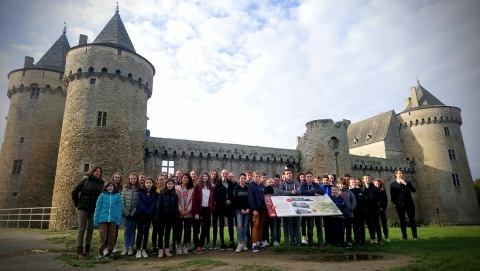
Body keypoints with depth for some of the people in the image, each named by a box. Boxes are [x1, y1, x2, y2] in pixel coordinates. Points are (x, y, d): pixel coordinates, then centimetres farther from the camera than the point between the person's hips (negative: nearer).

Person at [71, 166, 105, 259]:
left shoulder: (101, 183, 6)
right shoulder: (85, 180, -1)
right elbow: (74, 192, 2)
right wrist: (77, 204, 0)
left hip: (94, 210, 3)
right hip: (83, 209, -3)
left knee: (90, 229, 6)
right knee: (82, 229, 0)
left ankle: (87, 250, 16)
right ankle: (79, 251, 7)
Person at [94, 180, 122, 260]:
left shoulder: (117, 195, 4)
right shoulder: (102, 195, 3)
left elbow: (119, 208, 3)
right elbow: (98, 208, 5)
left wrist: (119, 220, -3)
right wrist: (96, 220, 1)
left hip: (113, 220, 1)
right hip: (103, 219, -1)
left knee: (112, 236, 8)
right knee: (102, 236, 0)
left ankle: (110, 252, 22)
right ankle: (100, 253, 13)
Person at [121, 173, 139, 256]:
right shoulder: (125, 188, 5)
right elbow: (122, 200, 2)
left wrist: (134, 211, -13)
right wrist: (125, 211, -6)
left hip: (134, 213, -1)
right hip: (126, 212, 1)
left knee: (132, 230, 5)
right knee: (126, 230, 5)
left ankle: (131, 247, 12)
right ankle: (125, 247, 10)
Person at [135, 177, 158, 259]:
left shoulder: (155, 193, 1)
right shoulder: (140, 192, 0)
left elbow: (154, 204, -6)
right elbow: (139, 203, -9)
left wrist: (148, 212, -17)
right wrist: (145, 211, -15)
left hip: (149, 215, 1)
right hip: (140, 215, -1)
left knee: (146, 233, 7)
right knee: (140, 233, -1)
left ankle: (144, 250, 16)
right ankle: (138, 251, 7)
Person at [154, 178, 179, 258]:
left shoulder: (175, 195, 2)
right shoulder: (161, 194, -5)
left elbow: (176, 207, 4)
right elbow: (158, 206, -5)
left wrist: (175, 219, 1)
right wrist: (157, 217, -10)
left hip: (170, 217, 2)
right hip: (162, 216, -2)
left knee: (168, 233, 11)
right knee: (161, 233, 4)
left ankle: (166, 249, 21)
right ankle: (160, 250, 13)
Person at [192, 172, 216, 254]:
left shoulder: (211, 188, 9)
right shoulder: (197, 186, -5)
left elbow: (212, 199, 12)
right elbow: (194, 200, -9)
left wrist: (212, 209, 0)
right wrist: (195, 212, -14)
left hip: (207, 210, 5)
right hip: (199, 210, -5)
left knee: (205, 228, 11)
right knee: (196, 229, 2)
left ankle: (202, 245, 22)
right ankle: (197, 246, 11)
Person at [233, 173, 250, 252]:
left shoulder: (248, 188, 8)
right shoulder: (236, 188, 1)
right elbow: (235, 200, -3)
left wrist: (248, 208, -5)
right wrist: (241, 209, -9)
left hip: (247, 210, 3)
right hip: (239, 210, -3)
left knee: (245, 226, 4)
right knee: (240, 226, -11)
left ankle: (243, 243, 14)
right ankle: (239, 244, -7)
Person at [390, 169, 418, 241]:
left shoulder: (407, 183, 12)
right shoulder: (393, 184, 7)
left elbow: (414, 190, -3)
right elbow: (392, 195, 7)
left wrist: (405, 184, -11)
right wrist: (394, 204, -1)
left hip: (409, 204, 1)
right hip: (400, 205, -1)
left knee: (412, 220, 0)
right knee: (402, 221, 2)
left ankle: (415, 236, 10)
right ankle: (404, 236, 9)